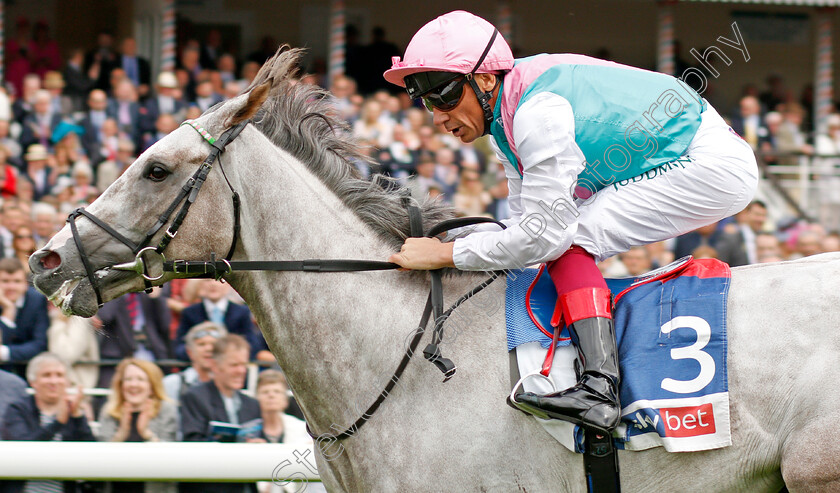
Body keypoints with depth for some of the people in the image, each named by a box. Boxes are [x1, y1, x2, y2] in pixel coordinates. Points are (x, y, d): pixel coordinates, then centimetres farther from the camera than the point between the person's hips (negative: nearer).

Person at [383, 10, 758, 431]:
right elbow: (527, 220, 12)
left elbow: (544, 234, -25)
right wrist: (461, 237, -2)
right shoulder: (507, 114, 5)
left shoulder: (539, 112, -26)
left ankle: (600, 387, -29)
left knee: (570, 238, -18)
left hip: (715, 165, -10)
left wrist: (445, 254, -20)